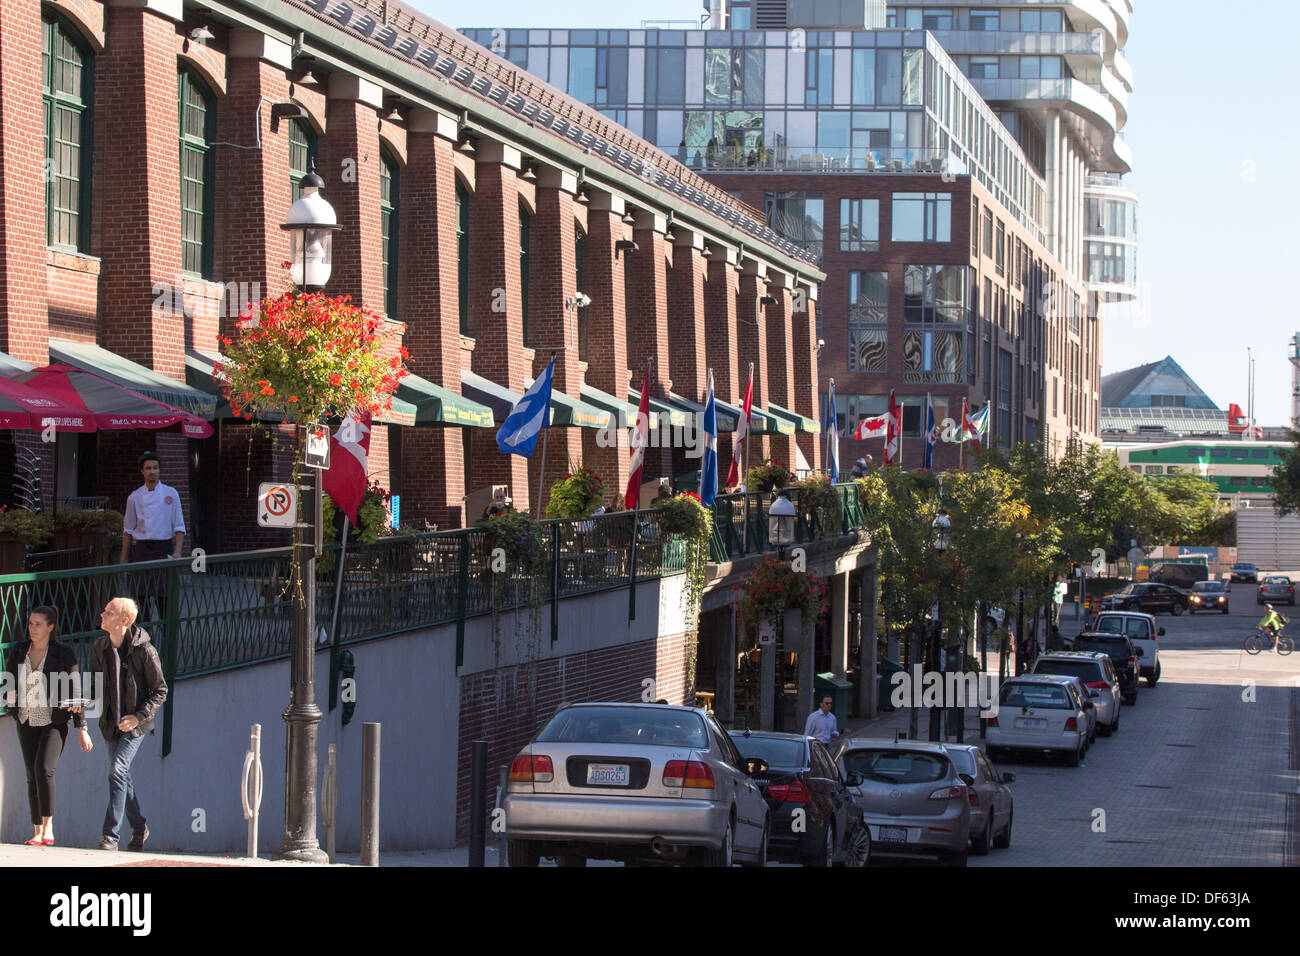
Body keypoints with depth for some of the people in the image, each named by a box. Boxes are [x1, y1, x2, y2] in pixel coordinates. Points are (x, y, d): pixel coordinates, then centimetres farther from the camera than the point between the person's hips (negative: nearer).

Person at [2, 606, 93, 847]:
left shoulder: (63, 654, -7)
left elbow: (75, 691, -5)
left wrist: (82, 727, -7)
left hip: (54, 721, -4)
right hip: (27, 721, 4)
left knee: (44, 770, -21)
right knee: (32, 777, 4)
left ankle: (48, 828, -13)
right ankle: (37, 833, 9)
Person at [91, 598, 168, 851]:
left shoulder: (143, 650, -15)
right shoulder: (99, 648, 2)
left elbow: (160, 691, -9)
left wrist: (138, 717, -18)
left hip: (135, 724, -6)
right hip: (111, 723, 6)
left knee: (117, 771, -18)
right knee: (122, 776, 14)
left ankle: (111, 834, -18)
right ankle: (139, 829, 32)